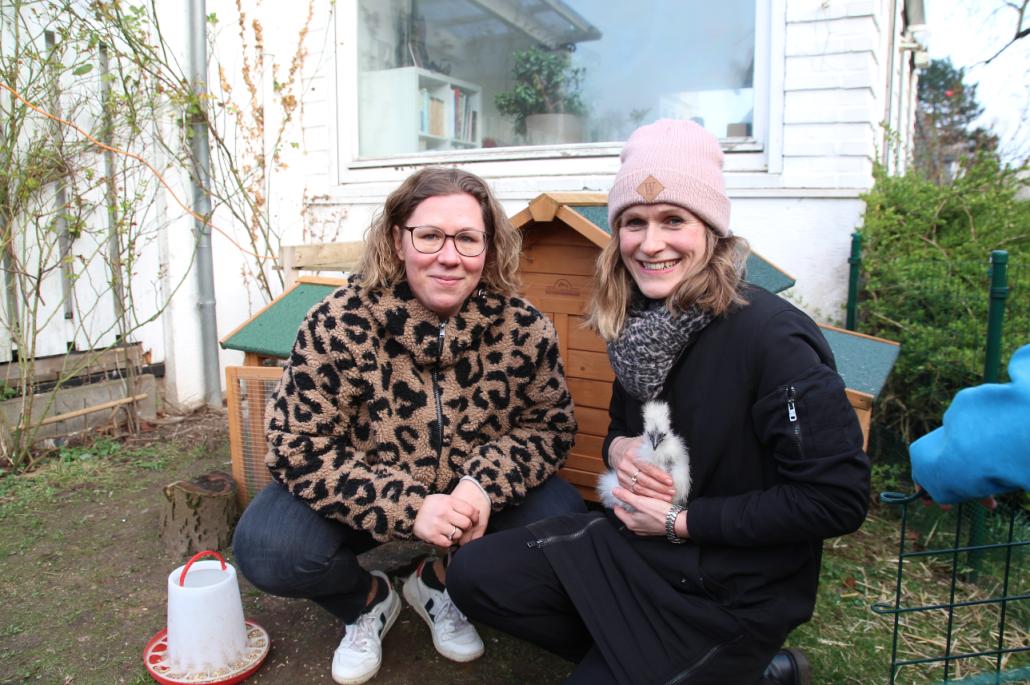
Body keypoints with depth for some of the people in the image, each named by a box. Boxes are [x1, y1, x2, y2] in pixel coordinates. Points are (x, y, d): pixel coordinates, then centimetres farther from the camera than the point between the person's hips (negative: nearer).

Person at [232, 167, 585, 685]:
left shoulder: (523, 327, -16)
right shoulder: (340, 324, -23)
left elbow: (550, 424, -7)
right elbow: (299, 448, -21)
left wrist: (485, 484, -26)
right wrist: (407, 508, -32)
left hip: (471, 495, 2)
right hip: (365, 500, -2)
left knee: (563, 517, -18)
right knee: (267, 548, -25)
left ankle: (440, 583, 11)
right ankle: (366, 602, 11)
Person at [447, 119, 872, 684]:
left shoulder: (772, 337, -23)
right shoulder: (640, 322, -2)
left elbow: (838, 500, -22)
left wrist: (680, 521, -18)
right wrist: (618, 449, -11)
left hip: (733, 592, -6)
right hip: (636, 541, 7)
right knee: (473, 575, -5)